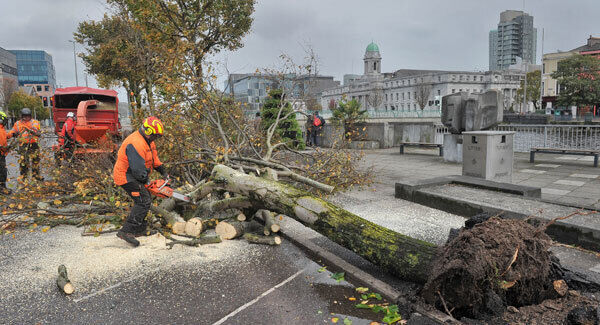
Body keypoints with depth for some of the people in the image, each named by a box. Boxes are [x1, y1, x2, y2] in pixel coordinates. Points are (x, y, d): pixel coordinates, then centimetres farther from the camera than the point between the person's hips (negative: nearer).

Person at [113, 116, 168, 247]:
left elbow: (154, 157, 19)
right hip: (127, 177, -11)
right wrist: (145, 182, -12)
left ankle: (140, 229, 24)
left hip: (134, 176, 11)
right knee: (144, 201, -16)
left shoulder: (148, 140, 6)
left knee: (145, 200, 16)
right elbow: (139, 169, -28)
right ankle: (126, 231, -15)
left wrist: (163, 172, 13)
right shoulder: (136, 144, -28)